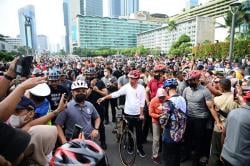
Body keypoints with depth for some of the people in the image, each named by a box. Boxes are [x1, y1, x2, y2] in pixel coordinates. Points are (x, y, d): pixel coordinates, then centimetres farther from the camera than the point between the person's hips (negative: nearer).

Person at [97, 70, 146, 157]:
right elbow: (116, 94, -14)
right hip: (128, 113, 1)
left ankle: (140, 148, 28)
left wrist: (141, 114, -6)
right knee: (129, 131, 15)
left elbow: (142, 102, -5)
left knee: (139, 132, 10)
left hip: (138, 114, 0)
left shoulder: (141, 88, -7)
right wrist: (104, 97, -22)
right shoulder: (126, 87, -8)